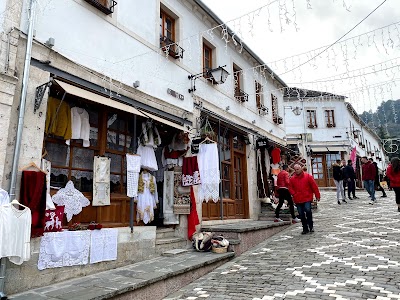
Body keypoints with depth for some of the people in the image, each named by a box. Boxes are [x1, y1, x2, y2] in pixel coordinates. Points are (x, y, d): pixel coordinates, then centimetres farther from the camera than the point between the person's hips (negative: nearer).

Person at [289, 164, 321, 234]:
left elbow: (314, 186, 0)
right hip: (298, 200, 3)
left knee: (308, 210, -18)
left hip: (307, 198, -3)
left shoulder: (308, 176, -1)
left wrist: (317, 196, 0)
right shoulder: (292, 179, 6)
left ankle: (311, 226, 3)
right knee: (301, 214, 7)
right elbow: (290, 188, 11)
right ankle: (305, 229, 19)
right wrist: (294, 194, -5)